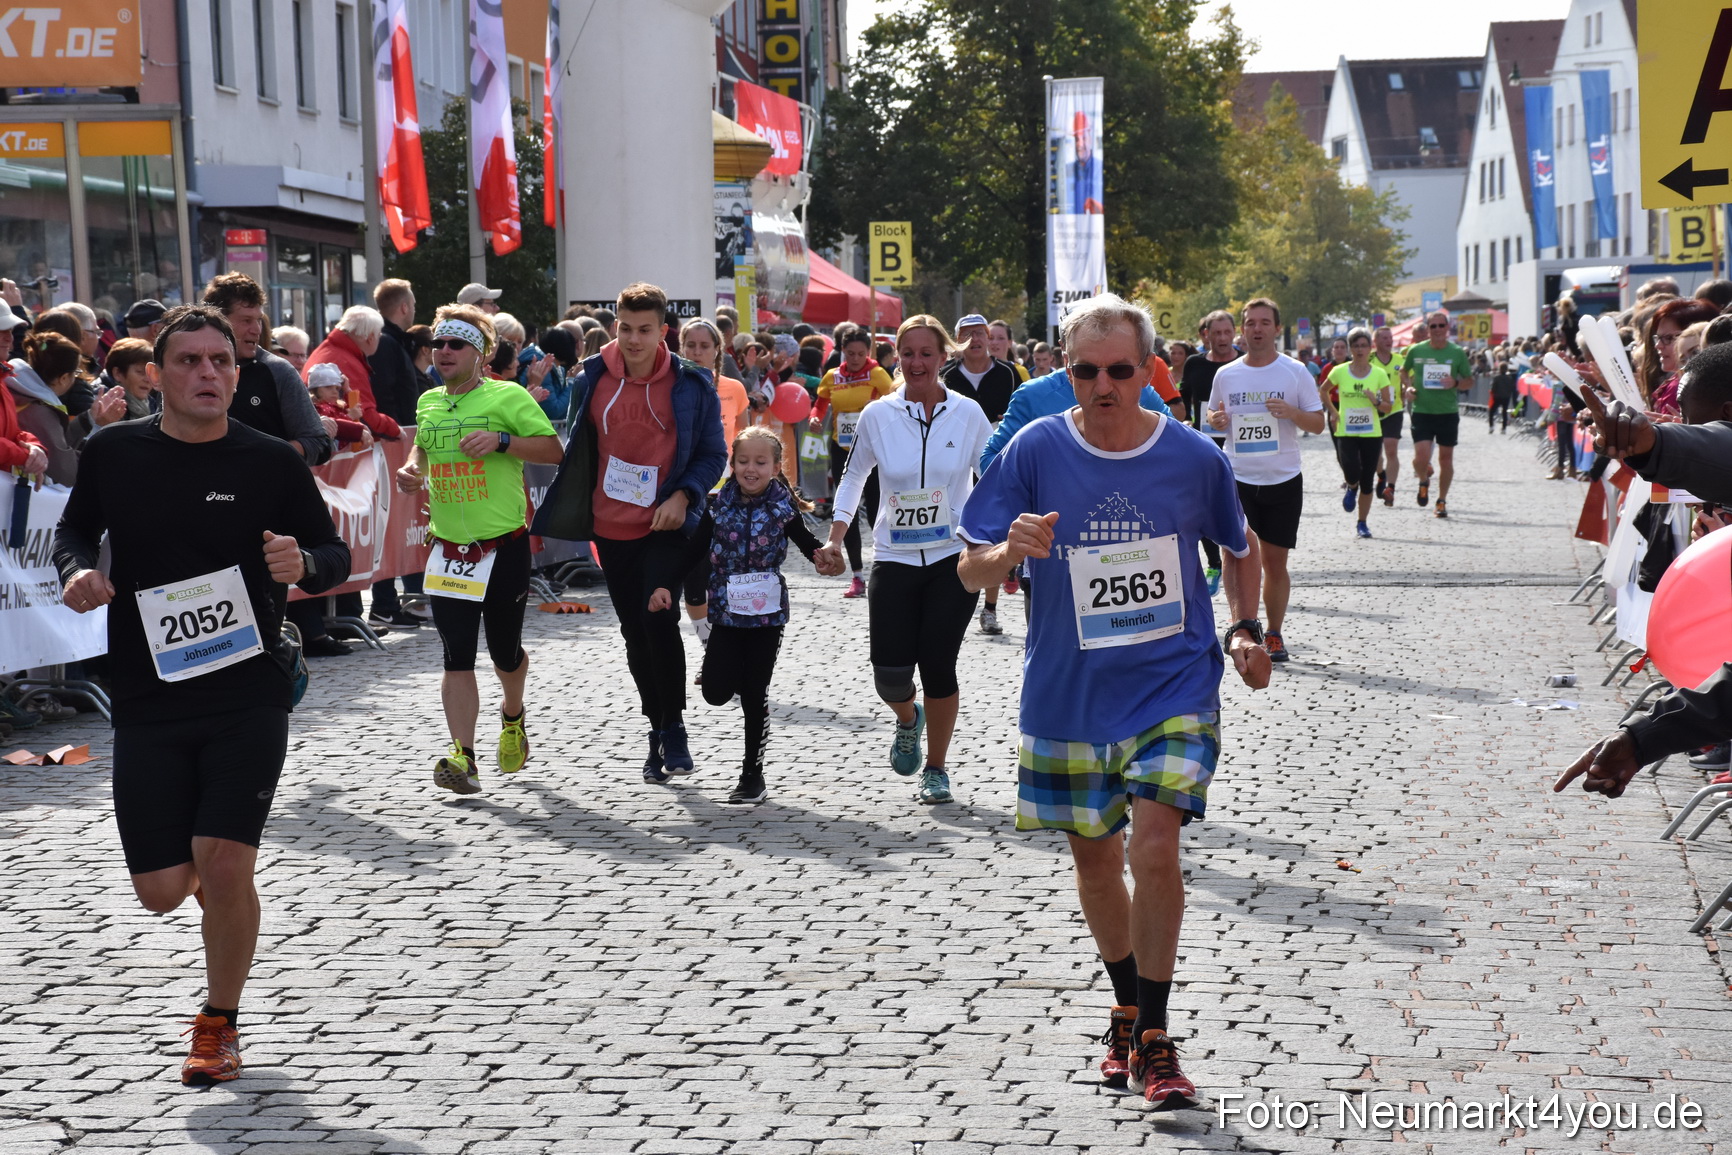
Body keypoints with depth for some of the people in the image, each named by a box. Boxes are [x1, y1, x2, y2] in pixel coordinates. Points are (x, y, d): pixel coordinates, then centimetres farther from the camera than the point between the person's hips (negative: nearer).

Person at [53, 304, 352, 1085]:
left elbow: (336, 554, 4)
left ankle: (220, 1024, 12)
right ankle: (201, 869, 43)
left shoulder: (272, 462, -4)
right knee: (161, 889, 2)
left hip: (249, 694, -2)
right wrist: (76, 571, -6)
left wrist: (304, 564, -19)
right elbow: (74, 528, 16)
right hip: (148, 703, 2)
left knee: (224, 865, -13)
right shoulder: (113, 453, 0)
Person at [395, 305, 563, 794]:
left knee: (505, 650, 10)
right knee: (457, 656, -6)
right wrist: (411, 470, 8)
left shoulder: (508, 397, -6)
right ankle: (463, 757, -9)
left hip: (504, 543, -3)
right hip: (449, 547, 3)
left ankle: (512, 716, 41)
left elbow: (553, 449, -8)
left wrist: (501, 440, -21)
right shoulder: (428, 403, 11)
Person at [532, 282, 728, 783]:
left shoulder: (691, 385, -5)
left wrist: (683, 496, -14)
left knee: (657, 614, -21)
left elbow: (713, 454, 1)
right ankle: (659, 731, 26)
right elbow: (578, 449, 13)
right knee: (635, 633, 10)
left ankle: (674, 726, -5)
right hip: (611, 528, 4)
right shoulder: (593, 379, 2)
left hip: (668, 526, -3)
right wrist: (570, 512, 11)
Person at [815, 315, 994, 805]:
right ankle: (907, 720, 30)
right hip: (894, 558, 1)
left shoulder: (968, 413, -1)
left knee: (938, 665, -4)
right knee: (890, 674, -8)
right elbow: (853, 476, 13)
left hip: (954, 558, -1)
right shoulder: (877, 415, 1)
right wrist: (835, 538, 4)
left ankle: (936, 768, 16)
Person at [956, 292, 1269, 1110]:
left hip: (1174, 684, -2)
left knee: (1155, 849, -17)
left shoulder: (1193, 456, -3)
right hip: (1067, 695, 2)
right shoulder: (1035, 451, -6)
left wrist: (1247, 630, 0)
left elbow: (1240, 551, 15)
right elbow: (970, 573, -4)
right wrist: (1011, 552, -25)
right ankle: (1126, 1010, 37)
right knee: (1094, 859, 13)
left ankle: (1154, 1040, -3)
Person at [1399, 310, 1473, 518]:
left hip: (1448, 413, 1)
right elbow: (1404, 371, 18)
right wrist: (1407, 387, -1)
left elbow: (1470, 381, 8)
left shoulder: (1457, 353, 0)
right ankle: (1424, 482, 22)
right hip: (1421, 412, -1)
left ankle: (1442, 501, 21)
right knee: (1421, 457, -13)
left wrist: (1455, 383, -13)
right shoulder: (1416, 351, 0)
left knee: (1446, 457, 6)